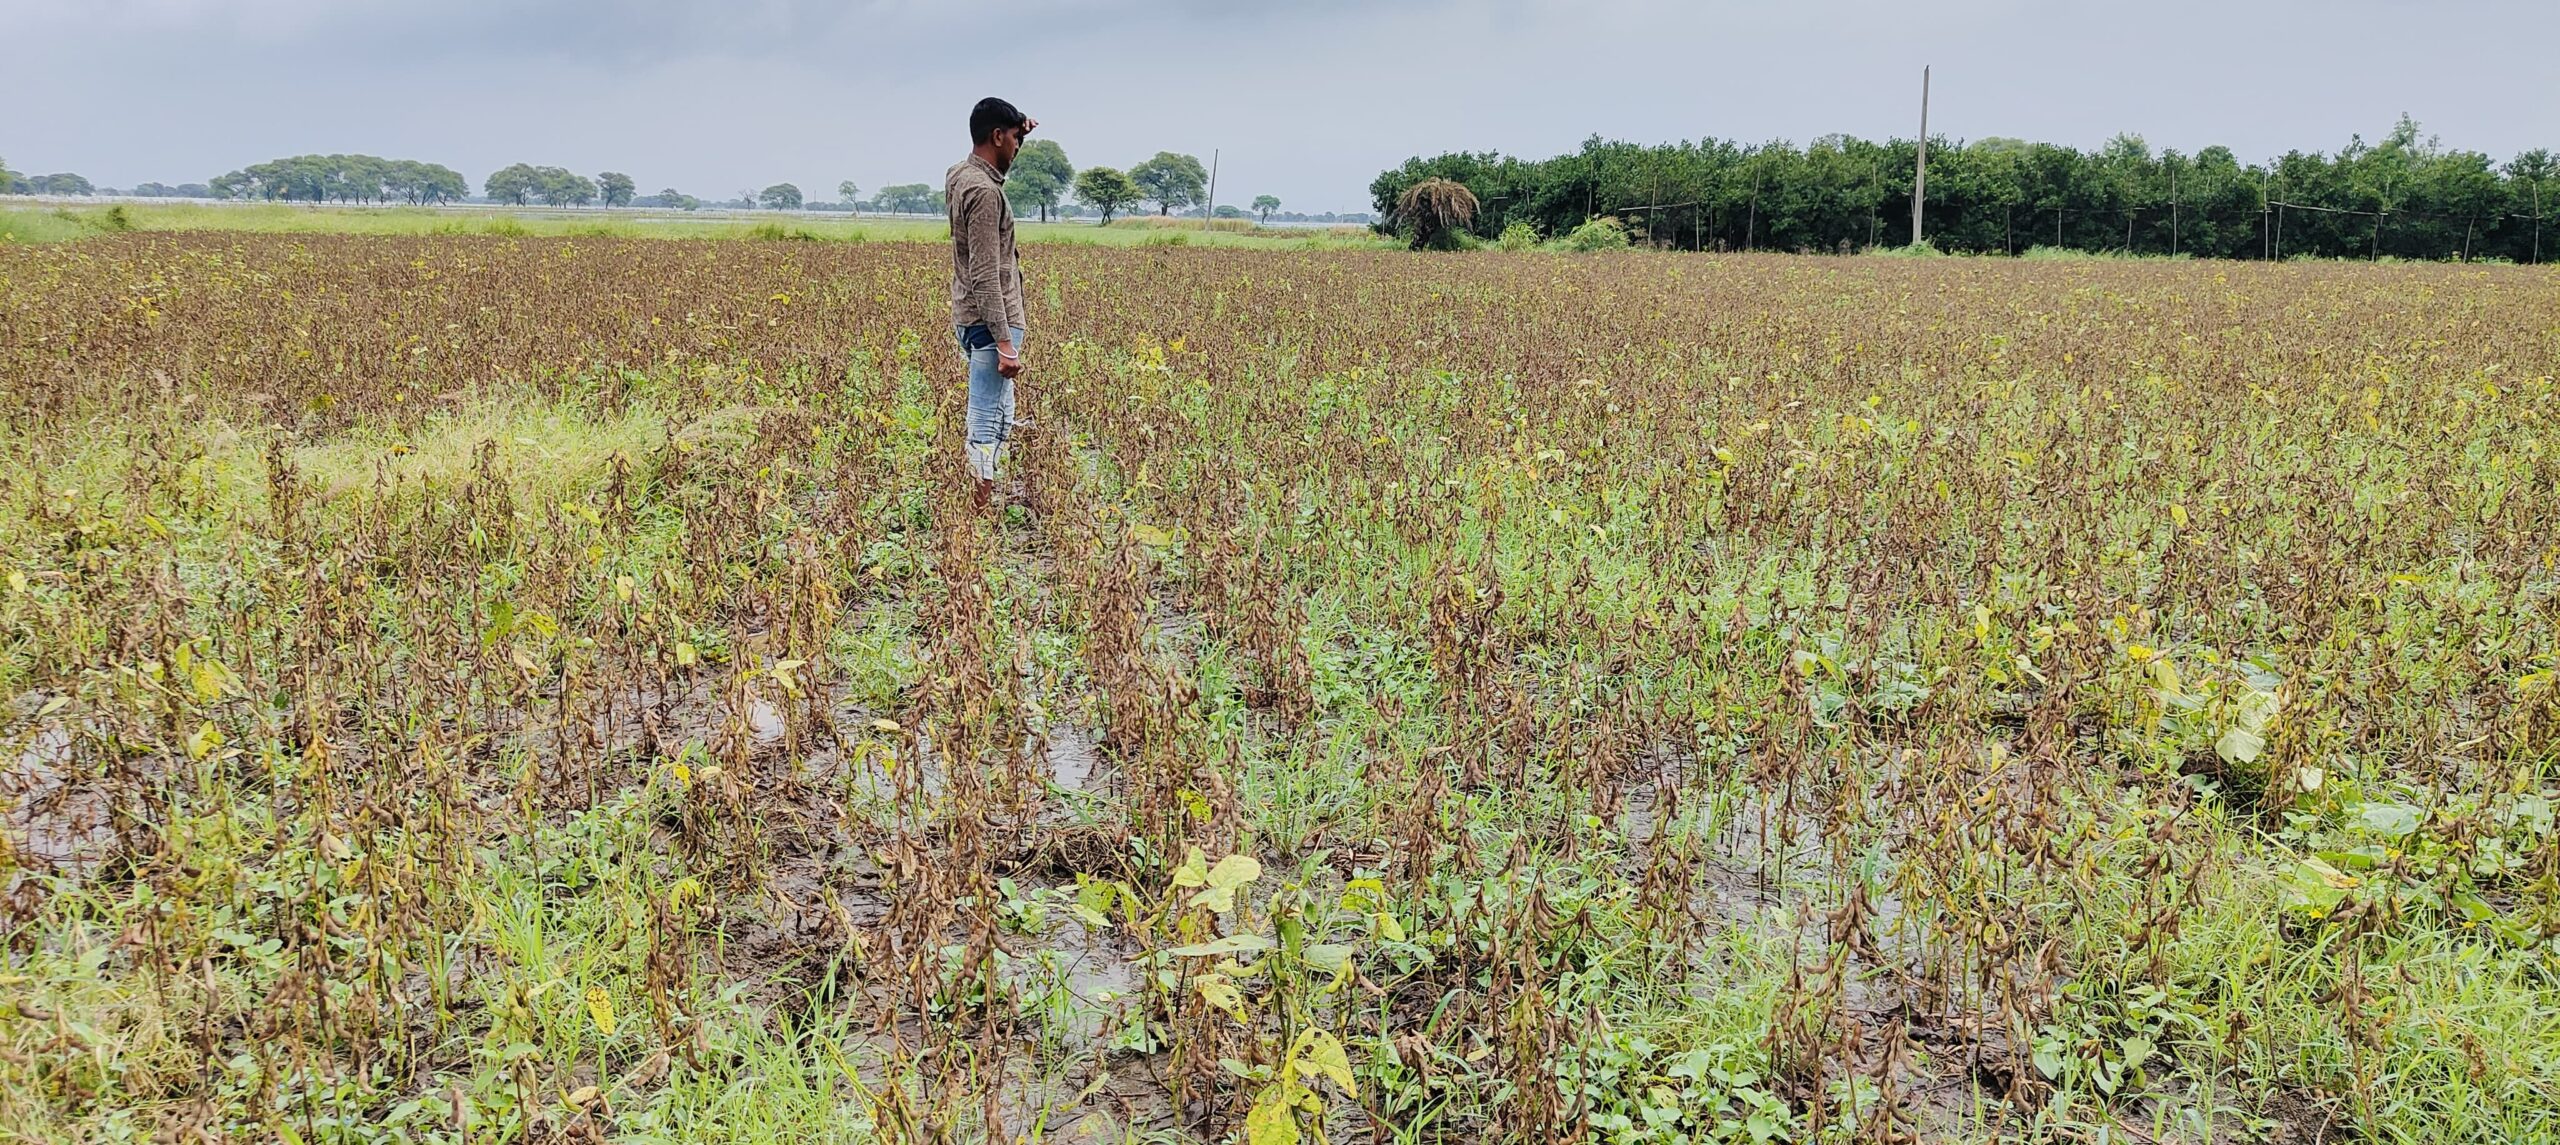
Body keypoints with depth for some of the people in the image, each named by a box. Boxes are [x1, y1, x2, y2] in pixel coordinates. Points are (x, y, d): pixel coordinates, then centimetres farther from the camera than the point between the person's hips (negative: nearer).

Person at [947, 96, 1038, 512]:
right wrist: (1005, 342, -25)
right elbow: (985, 276, -23)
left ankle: (985, 501, 22)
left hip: (973, 320, 11)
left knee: (997, 419, 17)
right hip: (991, 323, -11)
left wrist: (1019, 131, 21)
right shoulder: (983, 191, -19)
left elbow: (999, 164, 37)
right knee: (987, 427, -9)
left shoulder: (960, 175, 10)